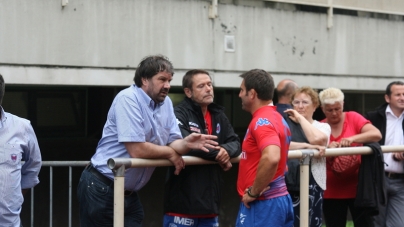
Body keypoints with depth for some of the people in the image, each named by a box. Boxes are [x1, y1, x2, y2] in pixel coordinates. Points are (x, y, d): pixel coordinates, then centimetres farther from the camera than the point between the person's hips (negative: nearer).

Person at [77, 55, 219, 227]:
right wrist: (170, 153, -10)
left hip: (129, 193, 8)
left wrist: (186, 143, -21)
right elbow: (137, 150, -26)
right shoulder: (128, 99, -19)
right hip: (102, 189, -8)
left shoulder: (166, 103, 6)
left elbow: (172, 143, 2)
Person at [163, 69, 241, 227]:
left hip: (210, 202, 7)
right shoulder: (179, 114, -10)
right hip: (183, 203, -7)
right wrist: (218, 154, -14)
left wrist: (226, 150, -14)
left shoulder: (218, 115, 15)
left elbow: (235, 143, 11)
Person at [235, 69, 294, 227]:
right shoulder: (277, 118, 15)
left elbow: (271, 158, -32)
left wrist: (253, 192, -22)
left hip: (262, 204, -10)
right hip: (280, 199, 10)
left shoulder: (261, 121, -16)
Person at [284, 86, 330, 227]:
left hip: (313, 184, 1)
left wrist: (300, 118, -2)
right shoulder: (286, 124, 7)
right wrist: (306, 146, -19)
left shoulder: (323, 127, 10)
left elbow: (317, 139, -14)